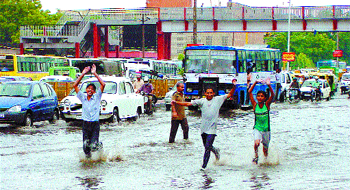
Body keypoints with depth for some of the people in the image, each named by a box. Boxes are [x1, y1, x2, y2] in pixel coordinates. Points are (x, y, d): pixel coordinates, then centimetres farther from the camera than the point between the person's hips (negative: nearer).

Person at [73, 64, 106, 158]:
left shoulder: (97, 97, 2)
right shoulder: (83, 97, 7)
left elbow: (103, 84, -9)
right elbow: (75, 85, 3)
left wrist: (95, 74, -10)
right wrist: (83, 74, -2)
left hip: (95, 124, -2)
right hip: (85, 124, 2)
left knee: (94, 146, -13)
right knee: (86, 147, 0)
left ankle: (99, 145, 21)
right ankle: (88, 158, 30)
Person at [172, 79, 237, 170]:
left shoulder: (218, 99, 5)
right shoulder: (202, 101, 5)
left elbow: (230, 95, 9)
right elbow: (188, 104, 4)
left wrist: (234, 86, -6)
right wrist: (176, 102, -4)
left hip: (212, 129, -3)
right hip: (203, 128, 3)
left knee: (207, 147, -11)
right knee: (206, 147, 14)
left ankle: (204, 165, -7)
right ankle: (215, 151, 45)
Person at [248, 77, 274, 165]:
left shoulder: (267, 105, -4)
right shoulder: (255, 105, -4)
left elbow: (272, 95, -18)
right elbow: (250, 92, -10)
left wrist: (269, 85, -30)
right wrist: (255, 82, -16)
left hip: (266, 130, 1)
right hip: (257, 129, -1)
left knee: (265, 148, 12)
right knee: (257, 143, -28)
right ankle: (256, 156, -2)